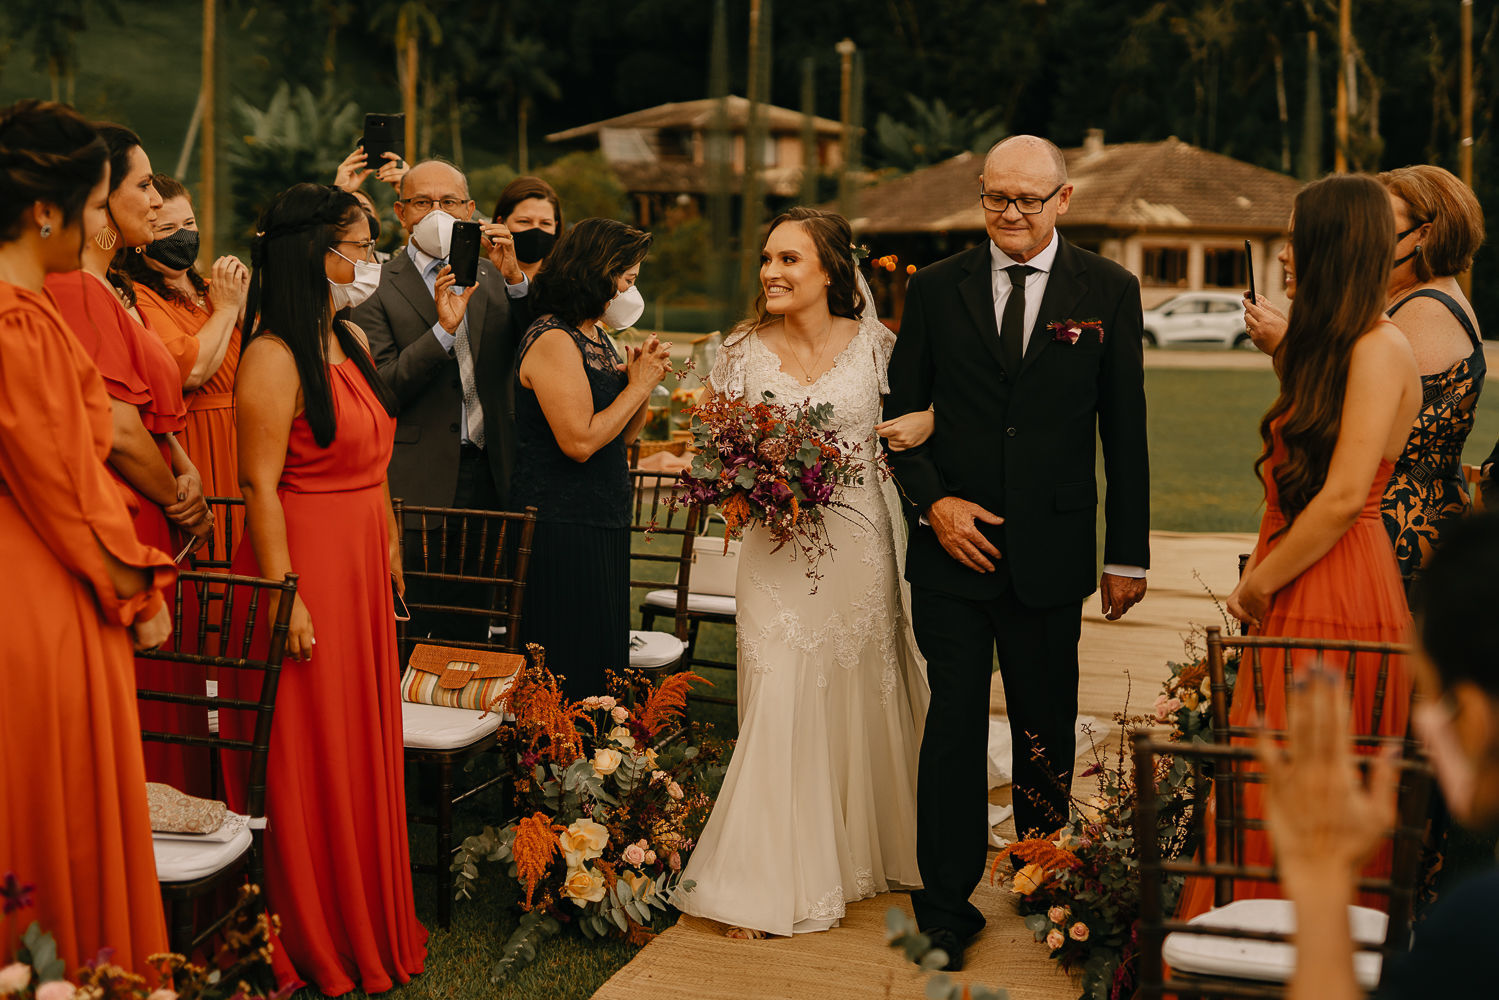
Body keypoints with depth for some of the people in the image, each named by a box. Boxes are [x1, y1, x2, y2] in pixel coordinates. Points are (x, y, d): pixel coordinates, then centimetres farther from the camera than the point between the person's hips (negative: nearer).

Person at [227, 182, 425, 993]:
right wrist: (284, 596, -22)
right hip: (307, 566, -9)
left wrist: (390, 546, 17)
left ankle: (369, 920, 29)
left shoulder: (352, 340, 11)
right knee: (310, 759, 2)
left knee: (365, 743, 15)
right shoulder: (275, 357, -16)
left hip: (363, 569, 9)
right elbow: (259, 485, -19)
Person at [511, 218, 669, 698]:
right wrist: (639, 385, -11)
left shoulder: (597, 338, 14)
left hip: (603, 522, 10)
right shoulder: (552, 340, -14)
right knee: (566, 675, -4)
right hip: (560, 528, -10)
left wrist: (644, 379, 1)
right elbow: (579, 441, -22)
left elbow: (622, 436, 19)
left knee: (602, 662, 13)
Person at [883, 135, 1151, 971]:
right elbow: (901, 413, 8)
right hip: (953, 544, 0)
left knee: (1048, 729, 12)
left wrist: (1129, 554, 2)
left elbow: (1125, 430, 2)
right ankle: (947, 903, 11)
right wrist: (933, 501, -7)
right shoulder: (936, 289, 4)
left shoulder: (1109, 291, 2)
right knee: (954, 722, 1)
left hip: (1053, 551, 0)